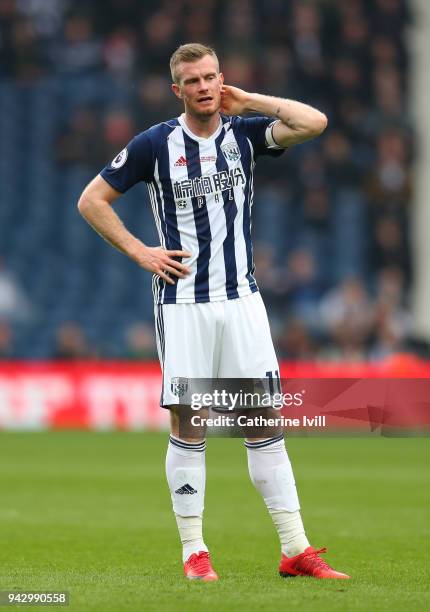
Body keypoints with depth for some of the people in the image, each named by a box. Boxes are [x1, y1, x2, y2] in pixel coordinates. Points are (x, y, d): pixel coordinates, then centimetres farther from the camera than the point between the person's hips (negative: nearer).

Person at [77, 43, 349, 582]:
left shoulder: (244, 132, 5)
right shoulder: (155, 144, -1)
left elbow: (314, 122, -10)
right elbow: (91, 201, 5)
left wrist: (247, 101, -4)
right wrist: (140, 252, -3)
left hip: (241, 298, 2)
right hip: (183, 302, -2)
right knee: (186, 428, -1)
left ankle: (295, 551, 1)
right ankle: (194, 552, 7)